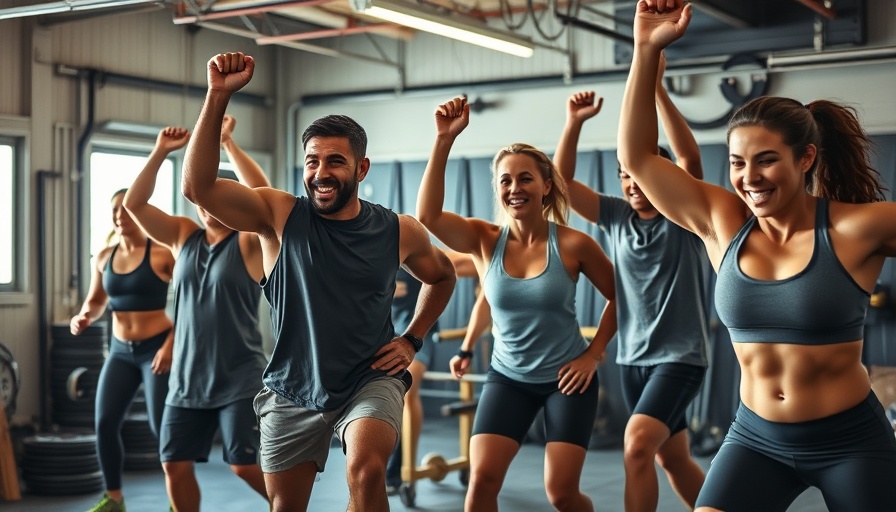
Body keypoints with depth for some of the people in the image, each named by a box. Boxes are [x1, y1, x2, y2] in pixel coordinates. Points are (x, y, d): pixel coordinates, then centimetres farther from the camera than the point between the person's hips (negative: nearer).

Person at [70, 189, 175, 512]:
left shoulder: (163, 254, -11)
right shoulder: (104, 258, 6)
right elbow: (96, 301, 19)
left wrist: (171, 344, -17)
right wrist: (84, 317, -4)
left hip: (156, 348, -5)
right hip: (120, 351, 6)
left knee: (161, 426, -7)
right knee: (105, 422, 0)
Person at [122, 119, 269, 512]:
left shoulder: (249, 242, -5)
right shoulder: (184, 236, 9)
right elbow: (134, 204, 1)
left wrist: (227, 142, -21)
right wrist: (160, 153, -9)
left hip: (240, 379, -5)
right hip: (187, 379, 5)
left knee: (244, 465, -7)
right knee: (175, 464, 4)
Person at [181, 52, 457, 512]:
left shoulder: (399, 232, -4)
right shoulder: (279, 215, -9)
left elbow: (442, 276, 17)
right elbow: (197, 186, -25)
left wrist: (411, 340, 6)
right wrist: (218, 95, -32)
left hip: (371, 380, -1)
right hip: (292, 388, 1)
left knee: (366, 471, -28)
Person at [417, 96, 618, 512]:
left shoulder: (573, 244, -11)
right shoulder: (484, 241, -8)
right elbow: (427, 215, -26)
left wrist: (594, 353, -4)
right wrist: (445, 140, -32)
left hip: (567, 377, -2)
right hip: (508, 377, 2)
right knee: (482, 478, -11)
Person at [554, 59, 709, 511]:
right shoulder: (617, 216, 4)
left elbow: (690, 159, -24)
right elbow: (562, 182, -2)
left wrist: (657, 90, -30)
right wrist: (574, 122, -14)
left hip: (680, 357, -6)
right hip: (632, 357, 6)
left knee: (637, 444, -23)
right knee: (672, 459, 16)